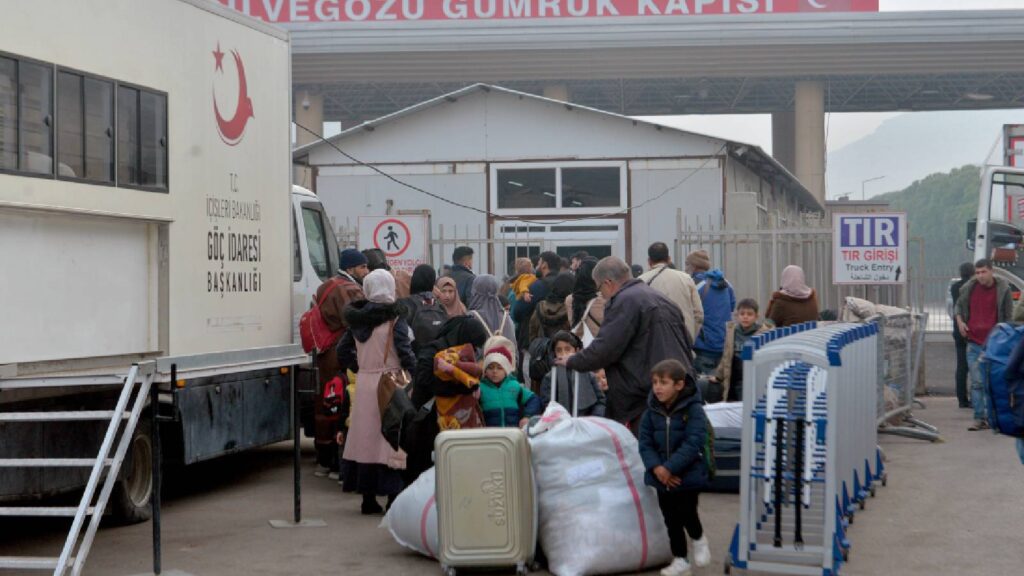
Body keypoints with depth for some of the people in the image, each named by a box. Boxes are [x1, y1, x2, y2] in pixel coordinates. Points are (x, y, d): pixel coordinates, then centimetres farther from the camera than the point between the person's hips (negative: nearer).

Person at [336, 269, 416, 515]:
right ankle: (393, 499, -3)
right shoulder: (394, 319, -11)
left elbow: (343, 350, 13)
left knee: (366, 437, 10)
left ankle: (368, 500, 15)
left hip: (364, 384, 5)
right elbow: (405, 354, -15)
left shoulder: (358, 319, 6)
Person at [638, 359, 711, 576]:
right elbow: (645, 443, 0)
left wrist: (669, 468, -24)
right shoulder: (651, 411, 1)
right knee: (671, 520, 10)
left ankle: (699, 540, 25)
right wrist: (656, 468, -17)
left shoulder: (694, 410, -13)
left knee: (686, 513, -7)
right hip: (661, 477, 5)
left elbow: (692, 444, -20)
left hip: (688, 475, -5)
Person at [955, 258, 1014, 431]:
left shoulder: (1003, 289, -3)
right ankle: (979, 418, 3)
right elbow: (959, 305, 23)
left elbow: (1008, 316, 3)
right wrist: (959, 321, 5)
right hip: (973, 343, 2)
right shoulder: (968, 288, 4)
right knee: (977, 382, 0)